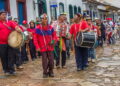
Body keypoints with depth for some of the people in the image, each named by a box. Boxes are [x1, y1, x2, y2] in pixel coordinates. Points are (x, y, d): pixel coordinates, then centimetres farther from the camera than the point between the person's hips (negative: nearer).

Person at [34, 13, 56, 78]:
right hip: (42, 48, -2)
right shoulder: (38, 29, -5)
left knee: (51, 60, 3)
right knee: (44, 60, 0)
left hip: (50, 47, 2)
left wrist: (53, 40, -5)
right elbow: (35, 38, -3)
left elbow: (54, 35, 16)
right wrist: (37, 47, -9)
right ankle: (45, 72, 15)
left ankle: (51, 72, 20)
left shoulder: (50, 28, 3)